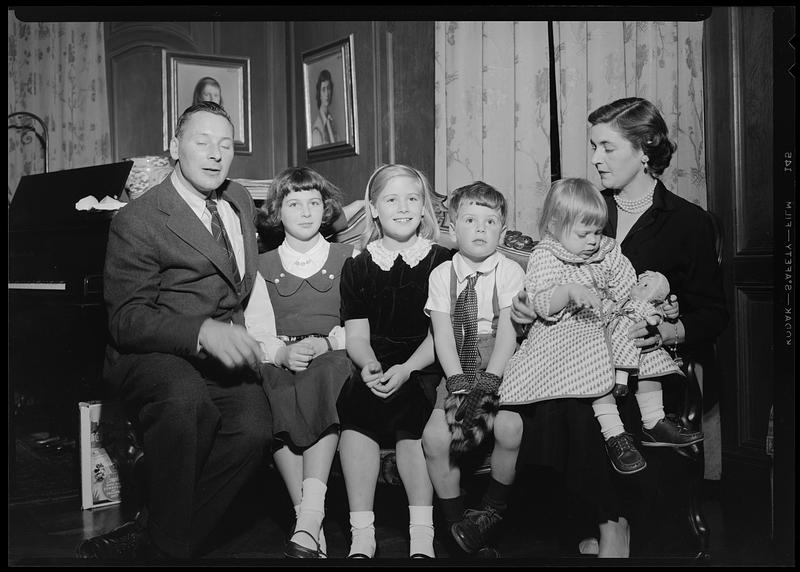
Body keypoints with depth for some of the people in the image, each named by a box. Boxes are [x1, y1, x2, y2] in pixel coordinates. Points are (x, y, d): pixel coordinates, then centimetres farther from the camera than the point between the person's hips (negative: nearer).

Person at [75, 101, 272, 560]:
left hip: (225, 354, 5)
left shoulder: (242, 201, 17)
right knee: (187, 401, -40)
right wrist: (204, 332, -27)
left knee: (253, 431, -28)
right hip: (154, 356, -5)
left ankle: (149, 540, -12)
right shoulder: (137, 222, -4)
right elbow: (127, 320, -12)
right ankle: (169, 542, -18)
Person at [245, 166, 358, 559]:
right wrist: (283, 353, -17)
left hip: (335, 359, -1)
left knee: (324, 379, -36)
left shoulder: (349, 258, 18)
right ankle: (310, 521, -33)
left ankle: (308, 520, -42)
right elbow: (257, 332, 6)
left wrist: (326, 341, -13)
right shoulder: (263, 267, 20)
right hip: (282, 364, 1)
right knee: (274, 393, -34)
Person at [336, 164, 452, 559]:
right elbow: (356, 335, 7)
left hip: (424, 366, -1)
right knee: (354, 407, -28)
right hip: (375, 367, 2)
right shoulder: (357, 267, 13)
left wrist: (406, 370, -17)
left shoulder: (441, 262, 7)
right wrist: (369, 366, -15)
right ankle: (361, 535, -22)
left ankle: (422, 534, -19)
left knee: (410, 411, -31)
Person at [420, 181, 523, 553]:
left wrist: (489, 381, -19)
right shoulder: (441, 275, 6)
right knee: (434, 438, -17)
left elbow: (508, 330, -9)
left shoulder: (510, 271, 0)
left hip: (501, 369, -2)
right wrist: (458, 381, -15)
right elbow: (442, 334, -2)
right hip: (457, 371, 2)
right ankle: (455, 521, 1)